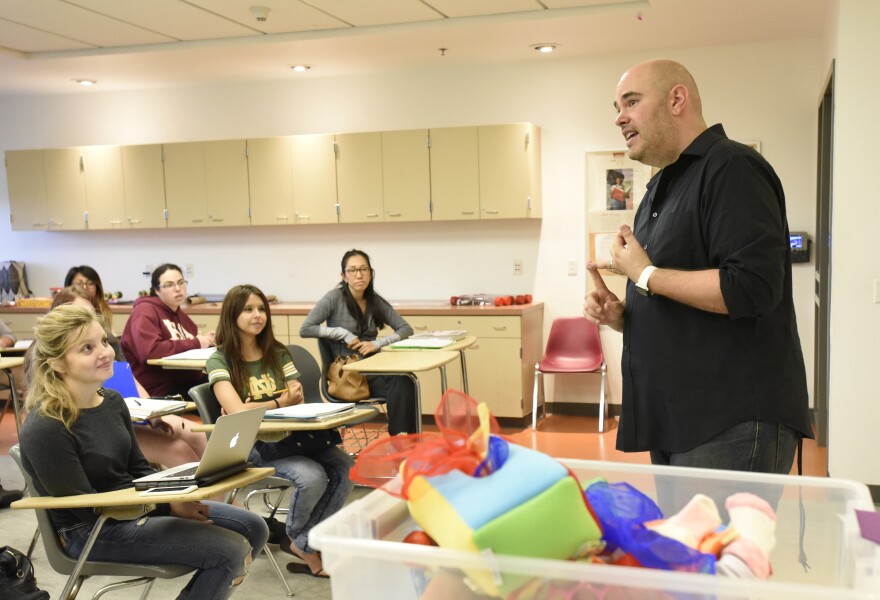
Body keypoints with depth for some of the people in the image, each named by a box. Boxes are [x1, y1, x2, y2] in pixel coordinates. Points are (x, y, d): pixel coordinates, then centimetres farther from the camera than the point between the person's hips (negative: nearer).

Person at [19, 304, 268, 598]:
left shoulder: (112, 401, 3)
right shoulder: (44, 428, -21)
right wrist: (169, 507, -20)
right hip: (93, 531, -8)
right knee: (230, 550, -18)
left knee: (253, 528, 3)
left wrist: (174, 497, -9)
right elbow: (88, 509, -20)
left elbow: (139, 470, 10)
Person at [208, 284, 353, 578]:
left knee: (346, 468, -19)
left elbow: (297, 400, 3)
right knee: (312, 477, -30)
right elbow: (237, 412, -17)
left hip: (288, 435, 6)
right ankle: (297, 539, 3)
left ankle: (304, 542, 0)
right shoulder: (220, 360, -5)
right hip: (250, 443, -5)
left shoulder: (277, 353, 11)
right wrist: (279, 402, -6)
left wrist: (258, 406, -14)